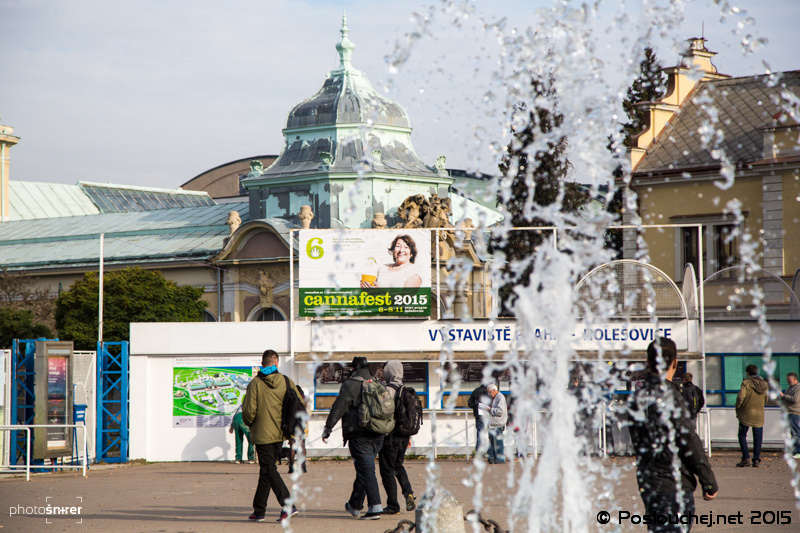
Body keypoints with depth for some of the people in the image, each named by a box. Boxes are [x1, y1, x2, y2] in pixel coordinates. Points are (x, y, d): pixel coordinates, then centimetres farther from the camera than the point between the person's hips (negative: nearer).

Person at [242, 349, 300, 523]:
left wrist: (250, 424, 8)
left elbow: (248, 410, -12)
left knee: (269, 471, -3)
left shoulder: (255, 383, -10)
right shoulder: (287, 382, 0)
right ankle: (259, 510, 21)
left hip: (262, 435, -5)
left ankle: (288, 505, -20)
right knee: (266, 470, 16)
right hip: (280, 434, 5)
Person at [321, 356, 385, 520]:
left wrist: (327, 428, -3)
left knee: (366, 471, -8)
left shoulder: (350, 384, -7)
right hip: (378, 436, 7)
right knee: (364, 470, 17)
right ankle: (355, 505, 28)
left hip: (360, 436, -7)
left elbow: (338, 408, -9)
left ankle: (375, 508, -15)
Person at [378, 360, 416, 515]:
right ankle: (408, 493, 2)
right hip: (404, 436, 7)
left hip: (390, 436, -7)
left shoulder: (388, 390, -14)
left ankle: (393, 506, 7)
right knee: (398, 466, 23)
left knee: (387, 470, 4)